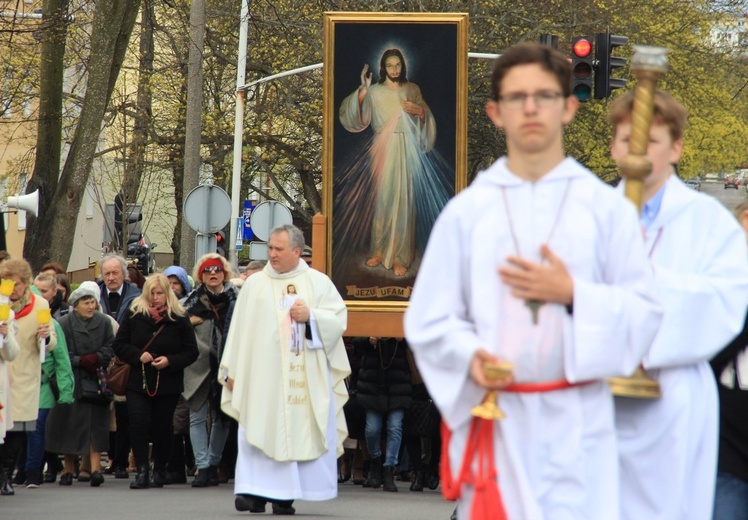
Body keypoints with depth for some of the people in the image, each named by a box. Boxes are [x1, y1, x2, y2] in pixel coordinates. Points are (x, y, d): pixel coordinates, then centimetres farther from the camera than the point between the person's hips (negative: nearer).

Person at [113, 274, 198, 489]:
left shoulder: (179, 319, 0)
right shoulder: (134, 315, 3)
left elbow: (191, 352, 0)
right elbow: (119, 345, 5)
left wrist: (170, 361, -16)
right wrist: (138, 356, -12)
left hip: (168, 385, 0)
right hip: (138, 382, 1)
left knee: (162, 429, 5)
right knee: (138, 423, -14)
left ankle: (159, 470, 21)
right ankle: (142, 470, -12)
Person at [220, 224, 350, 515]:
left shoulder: (318, 283, 9)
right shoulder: (255, 284, 12)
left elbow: (339, 318, 4)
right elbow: (240, 328, 12)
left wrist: (311, 316, -14)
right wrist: (231, 370, 7)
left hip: (305, 378, -1)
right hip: (262, 374, 1)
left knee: (301, 431, -5)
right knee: (259, 430, -9)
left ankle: (283, 497, -1)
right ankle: (255, 492, -12)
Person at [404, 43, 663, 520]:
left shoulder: (607, 208, 4)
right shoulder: (466, 212, 5)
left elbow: (644, 314, 3)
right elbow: (428, 320, 6)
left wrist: (574, 295, -11)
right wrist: (470, 355, -14)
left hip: (578, 424, 0)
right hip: (493, 419, 0)